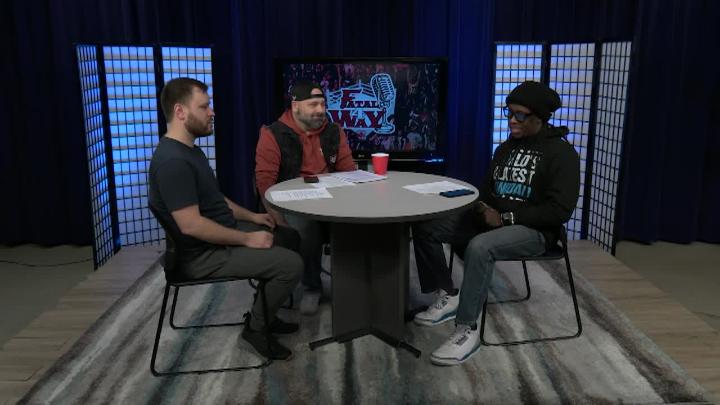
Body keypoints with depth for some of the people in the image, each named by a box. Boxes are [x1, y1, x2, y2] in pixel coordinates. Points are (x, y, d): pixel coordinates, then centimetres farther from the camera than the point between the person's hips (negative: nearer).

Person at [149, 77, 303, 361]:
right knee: (291, 264, -18)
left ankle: (263, 312, 25)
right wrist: (247, 239, -21)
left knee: (289, 237, 18)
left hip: (222, 233, 11)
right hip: (203, 254, -11)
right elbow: (191, 225, -29)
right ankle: (255, 327, 4)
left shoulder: (189, 149, 9)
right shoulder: (173, 160, -25)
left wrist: (250, 216, 10)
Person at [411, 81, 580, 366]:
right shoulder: (506, 147, 14)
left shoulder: (561, 153, -8)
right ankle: (447, 297, 3)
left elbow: (560, 210, -17)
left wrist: (505, 218, -20)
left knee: (479, 247, -39)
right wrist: (482, 208, -3)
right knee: (425, 226, -7)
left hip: (534, 230, -7)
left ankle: (467, 330, -27)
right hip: (492, 220, 8)